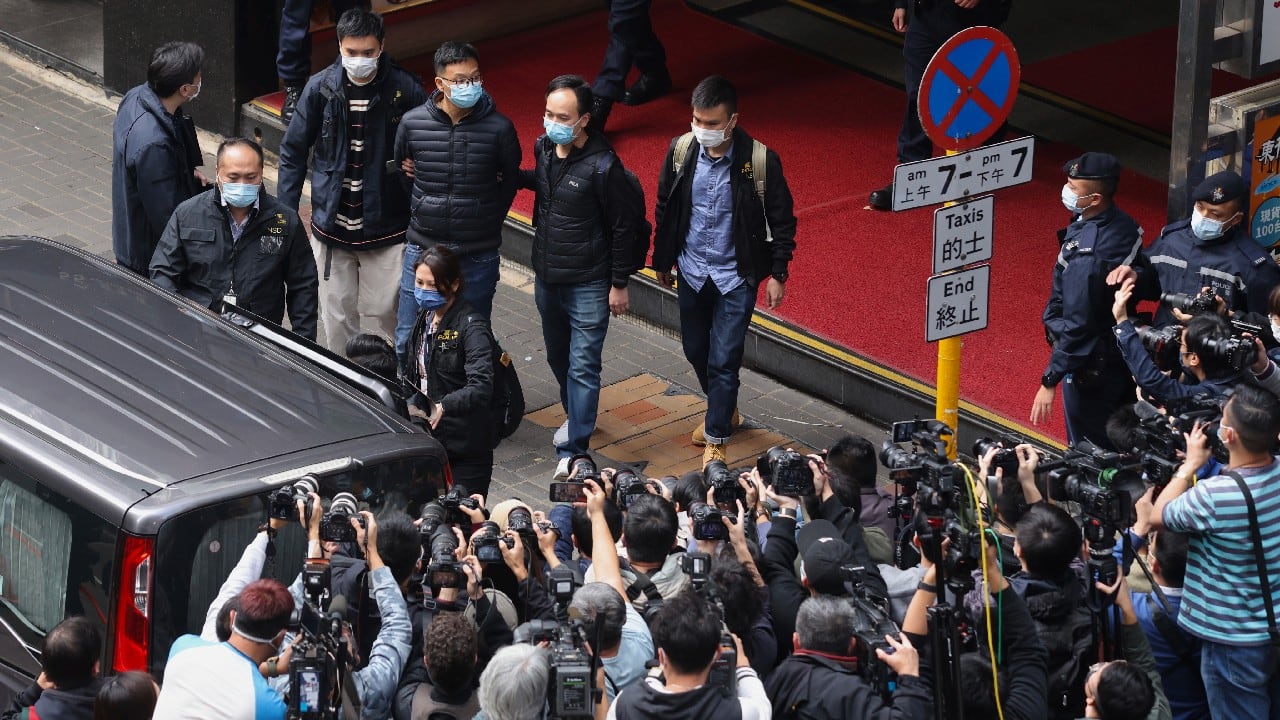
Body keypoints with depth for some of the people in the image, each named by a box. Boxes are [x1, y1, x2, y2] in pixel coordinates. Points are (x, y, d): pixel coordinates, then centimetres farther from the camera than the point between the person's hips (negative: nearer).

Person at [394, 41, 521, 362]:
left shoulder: (499, 127, -10)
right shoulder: (412, 122, -7)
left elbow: (511, 180, 7)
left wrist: (490, 220, 5)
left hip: (478, 254, -1)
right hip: (423, 248, 1)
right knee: (408, 341, 8)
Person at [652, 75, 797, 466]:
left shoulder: (760, 161, -19)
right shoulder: (681, 151, -9)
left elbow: (782, 220, -7)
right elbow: (665, 209, 6)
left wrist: (778, 273, -6)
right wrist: (662, 259, 12)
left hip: (735, 276, -4)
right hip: (692, 271, 4)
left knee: (723, 360, -4)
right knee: (695, 350, 19)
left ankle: (716, 439, 8)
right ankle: (723, 409, 43)